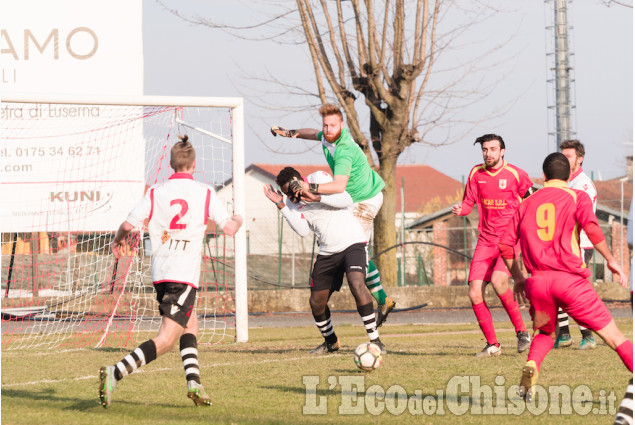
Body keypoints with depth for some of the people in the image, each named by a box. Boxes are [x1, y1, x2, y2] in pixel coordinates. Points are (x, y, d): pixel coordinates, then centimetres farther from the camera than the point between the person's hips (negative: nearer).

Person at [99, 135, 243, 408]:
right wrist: (239, 219, 24)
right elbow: (229, 228, 0)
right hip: (185, 274, -5)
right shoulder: (205, 193, 0)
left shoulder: (156, 193, 5)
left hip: (160, 273, 5)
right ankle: (115, 374, -26)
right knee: (167, 340, -9)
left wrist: (117, 241, 22)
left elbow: (128, 224, 0)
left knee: (190, 325, 25)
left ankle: (194, 383, 14)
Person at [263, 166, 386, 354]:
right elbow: (302, 230, -10)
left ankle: (375, 340, -25)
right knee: (316, 302, 6)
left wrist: (317, 198, -23)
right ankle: (331, 341, 31)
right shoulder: (292, 202, 6)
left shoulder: (319, 178, -6)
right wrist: (281, 205, -15)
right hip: (327, 252, 6)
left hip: (352, 243, -6)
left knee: (356, 283, -29)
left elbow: (347, 200, -14)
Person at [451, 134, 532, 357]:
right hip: (486, 240, 5)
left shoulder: (516, 175, -4)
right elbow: (468, 202, 13)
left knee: (498, 281, -28)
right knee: (475, 293, -6)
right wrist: (460, 209, -10)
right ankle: (492, 344, 10)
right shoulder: (476, 173, 7)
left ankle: (522, 332, -12)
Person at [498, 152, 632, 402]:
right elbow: (591, 228, -12)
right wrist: (610, 260, -3)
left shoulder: (527, 204, 19)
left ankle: (531, 367, -5)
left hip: (538, 280, 3)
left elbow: (505, 246, 16)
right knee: (613, 336, 1)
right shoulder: (577, 197, 8)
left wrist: (517, 277, 27)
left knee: (545, 334, 25)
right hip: (570, 279, -3)